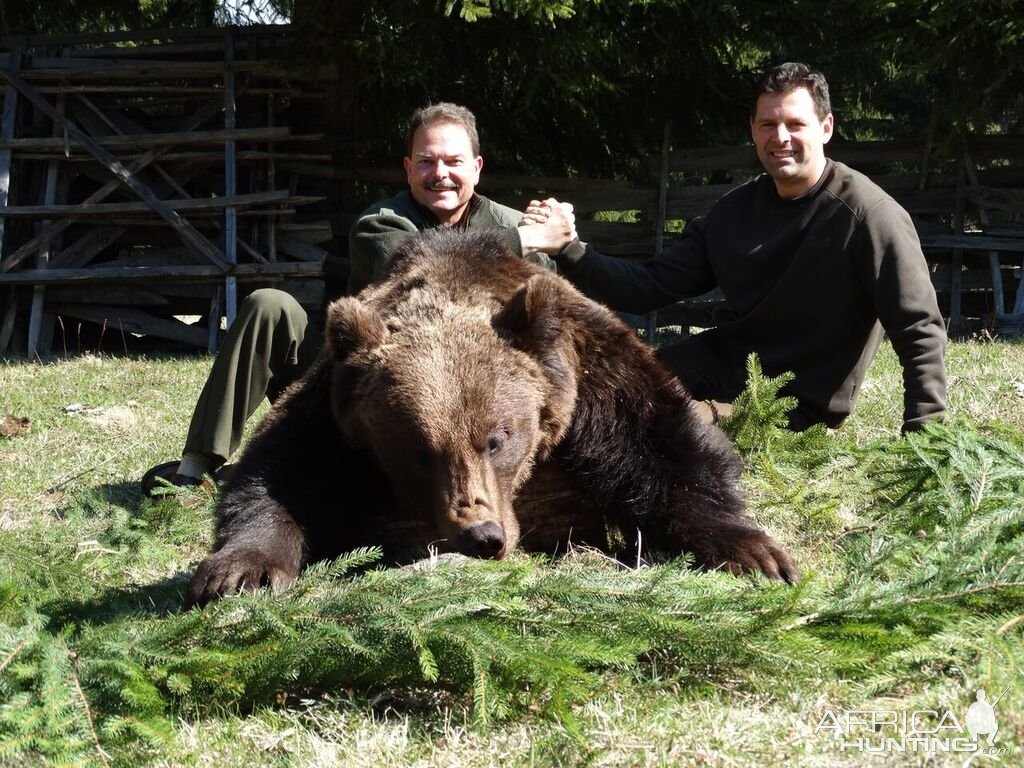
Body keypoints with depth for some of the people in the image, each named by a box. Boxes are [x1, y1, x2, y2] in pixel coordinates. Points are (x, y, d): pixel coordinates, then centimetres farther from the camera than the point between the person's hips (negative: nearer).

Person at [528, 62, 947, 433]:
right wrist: (569, 251, -12)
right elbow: (649, 287, 2)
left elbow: (920, 329, -19)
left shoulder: (866, 214, -17)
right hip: (718, 366, 7)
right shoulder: (735, 211, 5)